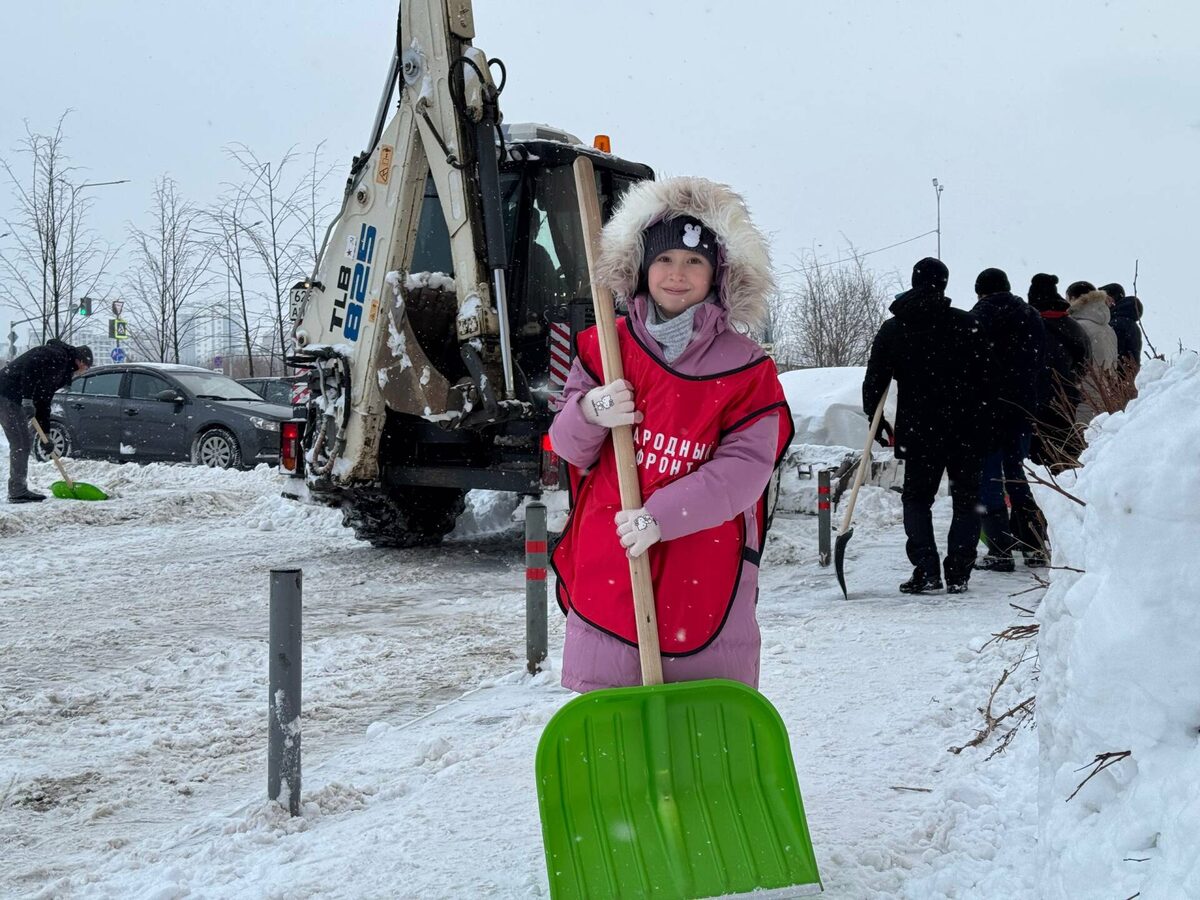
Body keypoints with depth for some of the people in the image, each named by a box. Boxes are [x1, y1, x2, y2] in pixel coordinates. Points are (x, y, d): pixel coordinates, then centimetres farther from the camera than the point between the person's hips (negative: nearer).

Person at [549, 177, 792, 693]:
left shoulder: (745, 368, -1)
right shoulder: (604, 348, 7)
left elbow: (747, 466, -11)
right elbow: (568, 447, 9)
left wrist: (662, 515, -21)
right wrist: (588, 415, -15)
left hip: (705, 570, -1)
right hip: (606, 563, 2)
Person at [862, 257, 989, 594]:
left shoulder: (892, 329, 2)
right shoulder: (968, 324, -2)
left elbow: (874, 381, 4)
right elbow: (986, 377, -1)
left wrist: (875, 420, 16)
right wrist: (983, 419, 8)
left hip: (918, 430, 1)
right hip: (966, 429, 0)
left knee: (916, 497, 13)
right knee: (966, 499, 10)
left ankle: (926, 570, -1)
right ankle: (958, 573, 5)